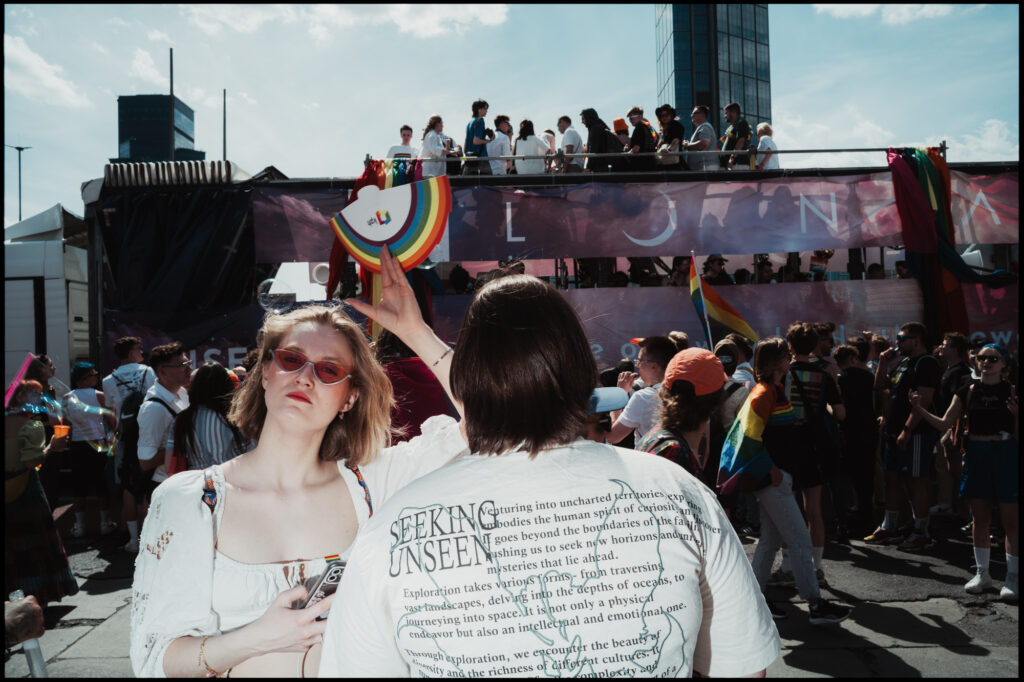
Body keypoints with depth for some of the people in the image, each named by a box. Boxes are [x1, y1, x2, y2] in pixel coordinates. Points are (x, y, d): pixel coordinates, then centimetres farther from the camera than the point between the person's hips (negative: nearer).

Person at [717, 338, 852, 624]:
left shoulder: (775, 390, 15)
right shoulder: (764, 393, -16)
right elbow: (751, 436, -21)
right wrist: (772, 470, -17)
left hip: (776, 475, 10)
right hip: (772, 477, -10)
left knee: (771, 538, 14)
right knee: (800, 540, -5)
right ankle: (816, 605, 2)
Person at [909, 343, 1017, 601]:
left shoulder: (1012, 392, -2)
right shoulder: (968, 391, 5)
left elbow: (1018, 436, -2)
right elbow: (945, 423, 3)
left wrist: (1016, 414, -21)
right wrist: (920, 410, -10)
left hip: (1006, 456, -3)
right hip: (976, 455, 3)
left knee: (1011, 519, 0)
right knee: (979, 518, 10)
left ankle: (1012, 577, 11)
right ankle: (982, 573, 22)